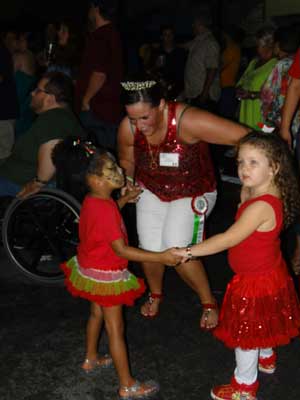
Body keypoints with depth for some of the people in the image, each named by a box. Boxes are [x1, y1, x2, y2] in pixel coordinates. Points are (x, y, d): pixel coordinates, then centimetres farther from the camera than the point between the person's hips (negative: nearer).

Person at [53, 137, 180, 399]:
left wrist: (125, 199, 13)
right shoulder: (105, 210, -32)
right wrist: (161, 257, -36)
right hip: (106, 276, -9)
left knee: (97, 313, 28)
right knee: (115, 328, 2)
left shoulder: (93, 200, -3)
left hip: (89, 269, 9)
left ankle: (91, 359, 49)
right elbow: (121, 250, -33)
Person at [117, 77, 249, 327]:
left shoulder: (186, 121, -34)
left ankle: (209, 302, 9)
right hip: (151, 191, 4)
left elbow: (245, 138, -36)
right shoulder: (128, 128, -19)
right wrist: (128, 180, -15)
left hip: (192, 193, -4)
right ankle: (155, 294, 31)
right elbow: (127, 160, 5)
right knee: (150, 250, -5)